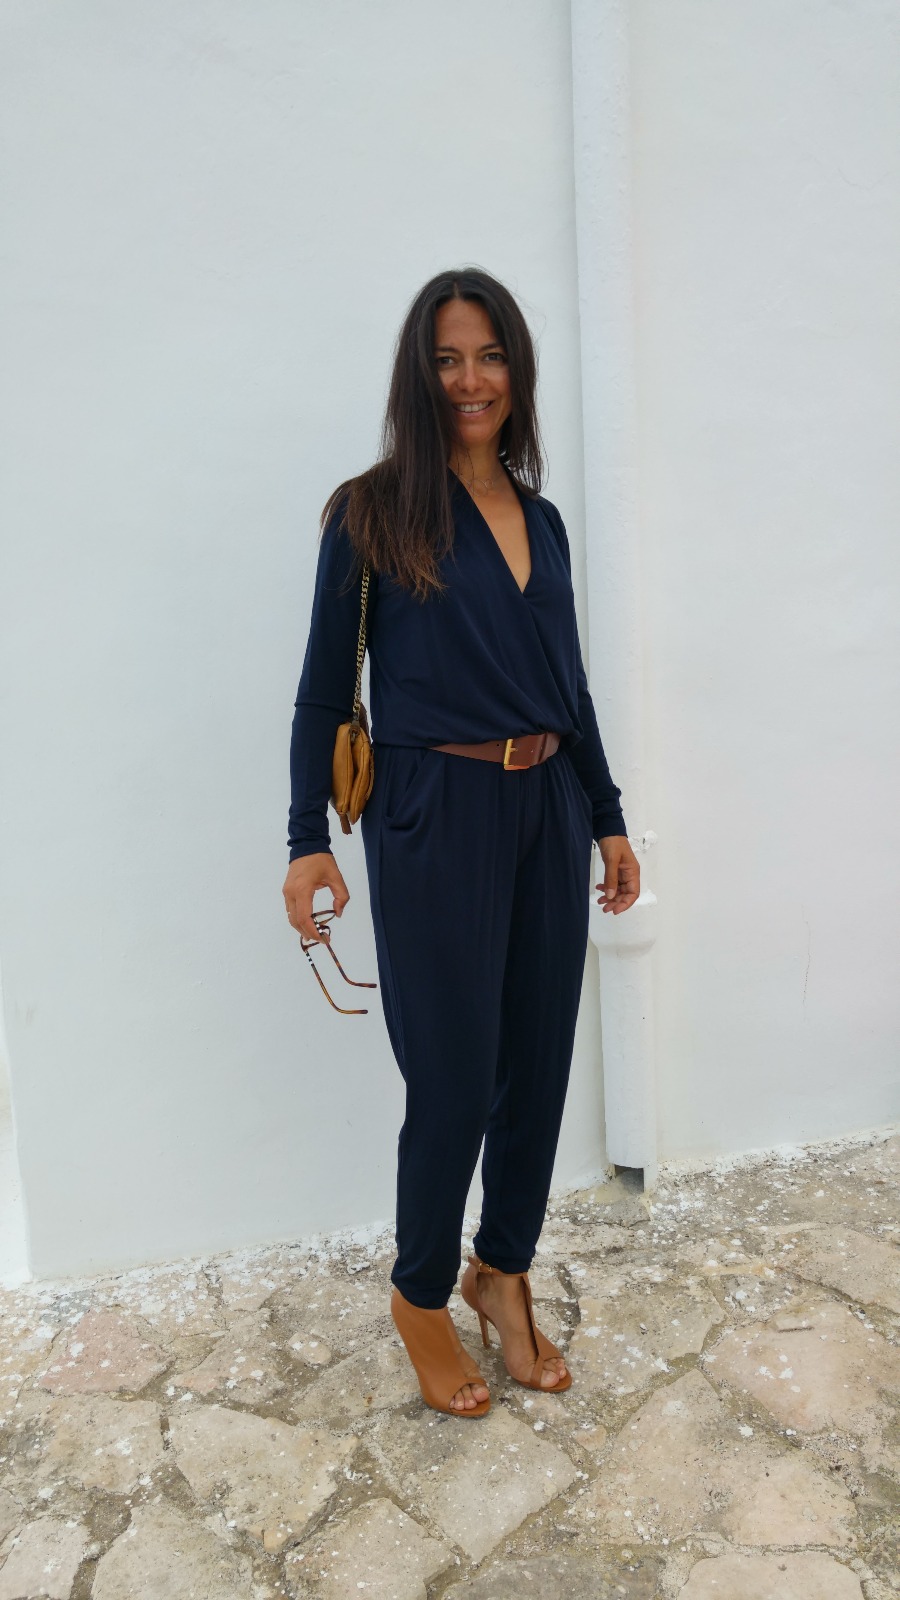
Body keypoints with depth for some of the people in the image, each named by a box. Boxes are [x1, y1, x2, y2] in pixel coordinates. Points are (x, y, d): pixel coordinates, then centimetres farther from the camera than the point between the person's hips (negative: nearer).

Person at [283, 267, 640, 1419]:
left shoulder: (542, 522, 13)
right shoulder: (373, 514, -3)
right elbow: (325, 689, -3)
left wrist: (607, 819, 16)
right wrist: (308, 839, -9)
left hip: (547, 812, 6)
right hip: (437, 818, -5)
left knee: (540, 1060, 12)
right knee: (455, 1077, 2)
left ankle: (502, 1272, 34)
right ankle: (422, 1293, 28)